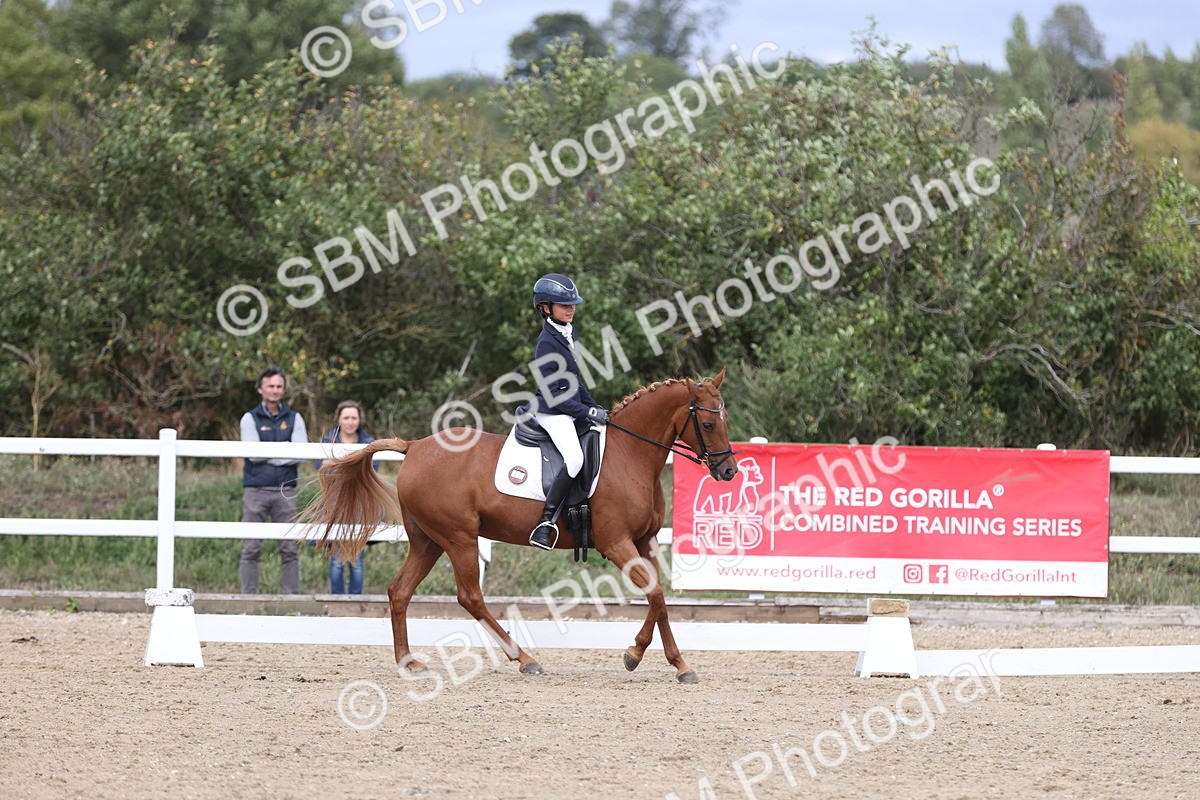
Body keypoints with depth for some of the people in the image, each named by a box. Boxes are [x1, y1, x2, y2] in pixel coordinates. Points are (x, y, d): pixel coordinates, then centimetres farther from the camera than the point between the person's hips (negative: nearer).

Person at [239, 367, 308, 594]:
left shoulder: (294, 419, 10)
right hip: (256, 490, -2)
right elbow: (253, 454, -8)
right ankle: (248, 596, 2)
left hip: (285, 490, 2)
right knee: (251, 549, -2)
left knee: (290, 548, 0)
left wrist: (268, 455, -9)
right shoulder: (250, 419, 5)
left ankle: (292, 595, 4)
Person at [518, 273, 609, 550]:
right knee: (575, 458, -30)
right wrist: (587, 412, -20)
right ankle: (545, 524, -31)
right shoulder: (547, 343, -17)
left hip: (570, 409, 10)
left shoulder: (568, 333, 10)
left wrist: (595, 407, 14)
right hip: (553, 412, -10)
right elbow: (552, 392, -19)